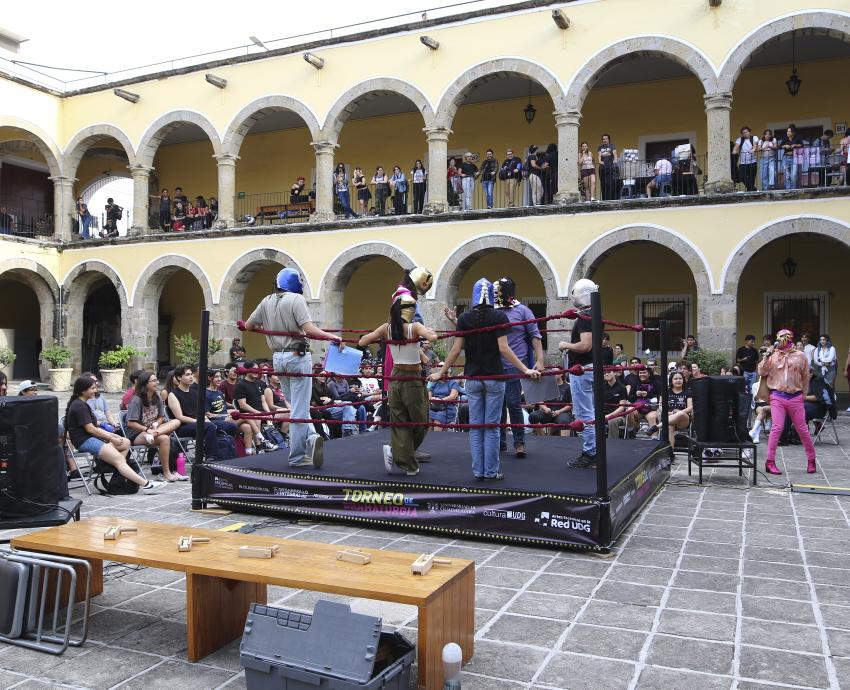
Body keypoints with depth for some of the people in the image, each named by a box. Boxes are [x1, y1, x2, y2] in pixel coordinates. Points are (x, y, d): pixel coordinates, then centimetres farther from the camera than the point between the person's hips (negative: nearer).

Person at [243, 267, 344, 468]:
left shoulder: (266, 302, 8)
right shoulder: (296, 299, -9)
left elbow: (248, 326, 15)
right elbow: (308, 328, -21)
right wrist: (332, 337, -20)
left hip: (278, 358, 6)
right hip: (297, 356, -5)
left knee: (296, 406, 16)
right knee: (300, 409, -2)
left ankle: (310, 438, 3)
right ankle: (296, 457, -4)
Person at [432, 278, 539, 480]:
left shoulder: (464, 318, 1)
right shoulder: (499, 316, -5)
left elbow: (456, 350, -1)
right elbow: (504, 349, -12)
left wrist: (441, 372, 9)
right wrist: (525, 370, -11)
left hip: (472, 378, 2)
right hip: (494, 377, -2)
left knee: (475, 425, 7)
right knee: (492, 425, 3)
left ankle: (478, 471, 9)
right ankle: (491, 471, 6)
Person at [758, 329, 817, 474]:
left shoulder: (800, 356, 5)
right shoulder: (773, 355, 6)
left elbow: (805, 377, 13)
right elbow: (761, 372, 0)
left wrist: (803, 394, 16)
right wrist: (767, 356, -10)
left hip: (795, 397, 1)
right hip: (778, 397, -1)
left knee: (802, 429, 6)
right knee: (777, 427, -11)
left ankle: (811, 460, 22)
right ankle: (770, 461, -7)